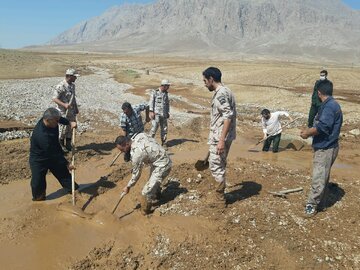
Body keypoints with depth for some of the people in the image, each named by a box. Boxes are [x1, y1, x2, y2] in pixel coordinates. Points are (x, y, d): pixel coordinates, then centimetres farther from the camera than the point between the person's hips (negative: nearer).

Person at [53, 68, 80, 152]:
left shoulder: (72, 85, 8)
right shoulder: (60, 86, -19)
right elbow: (54, 98, -21)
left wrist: (76, 108, 20)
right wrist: (64, 104, -33)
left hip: (72, 112, 8)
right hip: (63, 112, -8)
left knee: (70, 129, 14)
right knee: (63, 129, 2)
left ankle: (68, 145, 26)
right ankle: (61, 146, 18)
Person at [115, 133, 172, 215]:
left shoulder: (136, 153, -31)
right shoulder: (138, 135, -11)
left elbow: (136, 173, -18)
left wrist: (128, 186, -2)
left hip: (162, 166, -10)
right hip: (164, 158, 10)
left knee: (147, 191, -8)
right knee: (154, 181, 35)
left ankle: (145, 212, 13)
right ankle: (157, 195, 62)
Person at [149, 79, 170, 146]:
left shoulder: (166, 93, 12)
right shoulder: (155, 92, -6)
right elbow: (151, 102, -8)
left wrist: (168, 112, 14)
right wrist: (151, 112, -14)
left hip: (164, 114, 6)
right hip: (156, 114, -6)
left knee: (164, 128, 7)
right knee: (154, 127, -9)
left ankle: (163, 142, 17)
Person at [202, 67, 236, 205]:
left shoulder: (221, 93, -17)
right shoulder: (223, 91, 15)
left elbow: (228, 117, -25)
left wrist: (221, 140, -26)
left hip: (220, 138, -10)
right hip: (219, 137, 10)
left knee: (216, 167, -1)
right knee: (219, 166, 18)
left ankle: (219, 199, 10)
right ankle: (219, 195, 30)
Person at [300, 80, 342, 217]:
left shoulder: (329, 106, -20)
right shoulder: (330, 105, 12)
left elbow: (322, 127, -27)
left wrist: (307, 133, -15)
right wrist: (310, 130, 13)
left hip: (326, 148, -11)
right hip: (325, 147, 11)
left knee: (318, 177, -3)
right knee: (323, 177, 17)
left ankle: (312, 204, 5)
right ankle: (320, 204, 28)